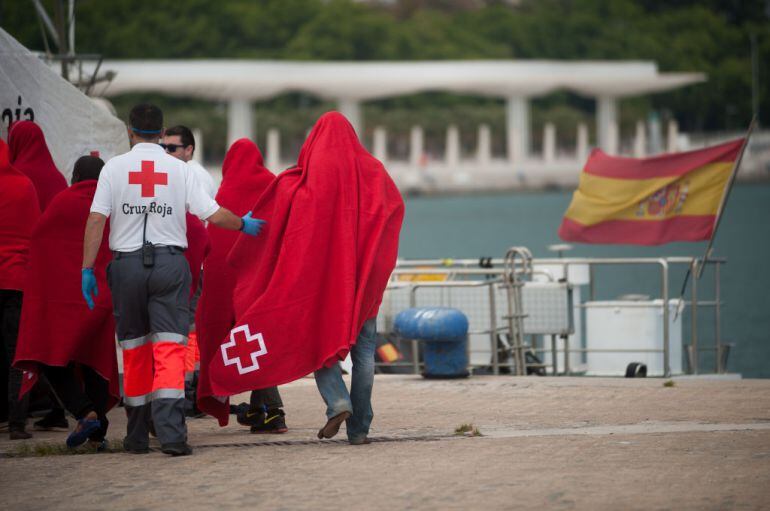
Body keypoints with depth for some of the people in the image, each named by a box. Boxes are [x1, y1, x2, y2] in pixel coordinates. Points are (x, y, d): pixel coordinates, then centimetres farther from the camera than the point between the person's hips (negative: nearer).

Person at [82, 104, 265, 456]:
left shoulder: (114, 168, 0)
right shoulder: (179, 169, 1)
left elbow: (96, 220, -6)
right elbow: (214, 215, -1)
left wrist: (87, 269, -3)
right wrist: (244, 225, 18)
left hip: (127, 265, 1)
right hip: (169, 263, -1)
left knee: (134, 350, 12)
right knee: (169, 348, -5)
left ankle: (137, 436, 18)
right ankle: (171, 433, -20)